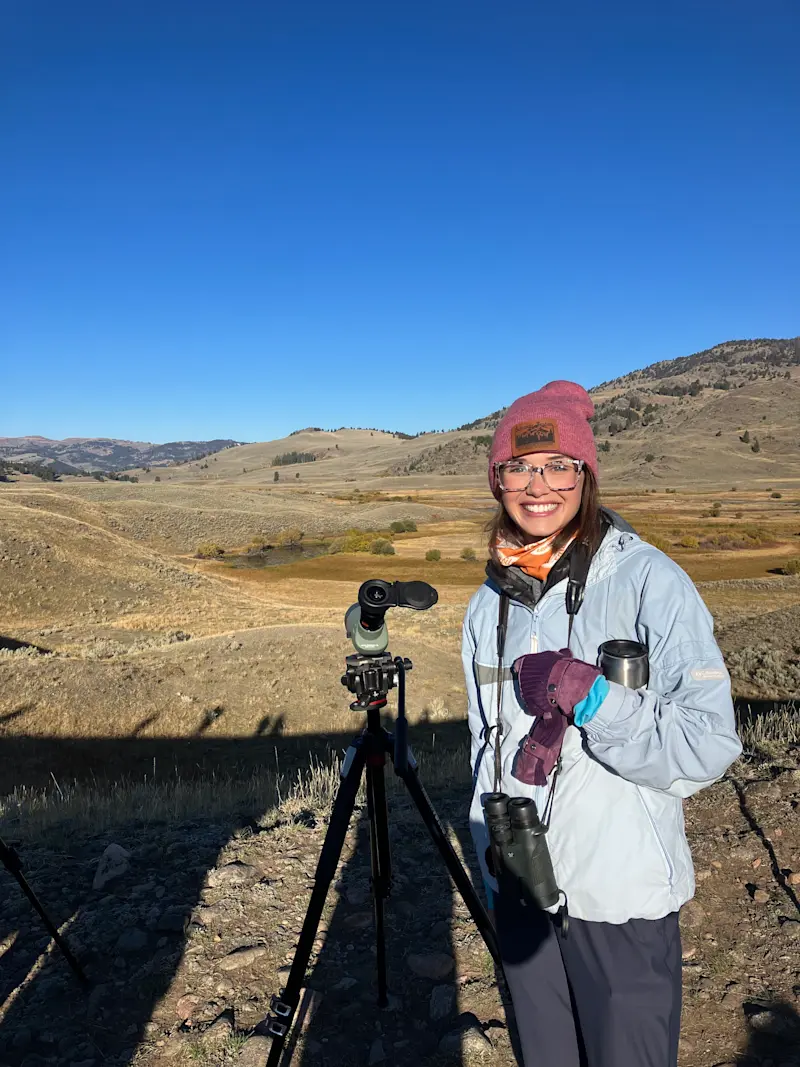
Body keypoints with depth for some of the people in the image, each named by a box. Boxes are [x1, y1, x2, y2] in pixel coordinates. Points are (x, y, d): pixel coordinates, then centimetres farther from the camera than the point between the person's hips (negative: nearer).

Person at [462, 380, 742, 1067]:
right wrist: (491, 854, 15)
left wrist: (590, 697, -30)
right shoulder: (492, 600, 2)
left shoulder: (648, 578, -14)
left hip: (622, 895, -4)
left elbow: (712, 745, -17)